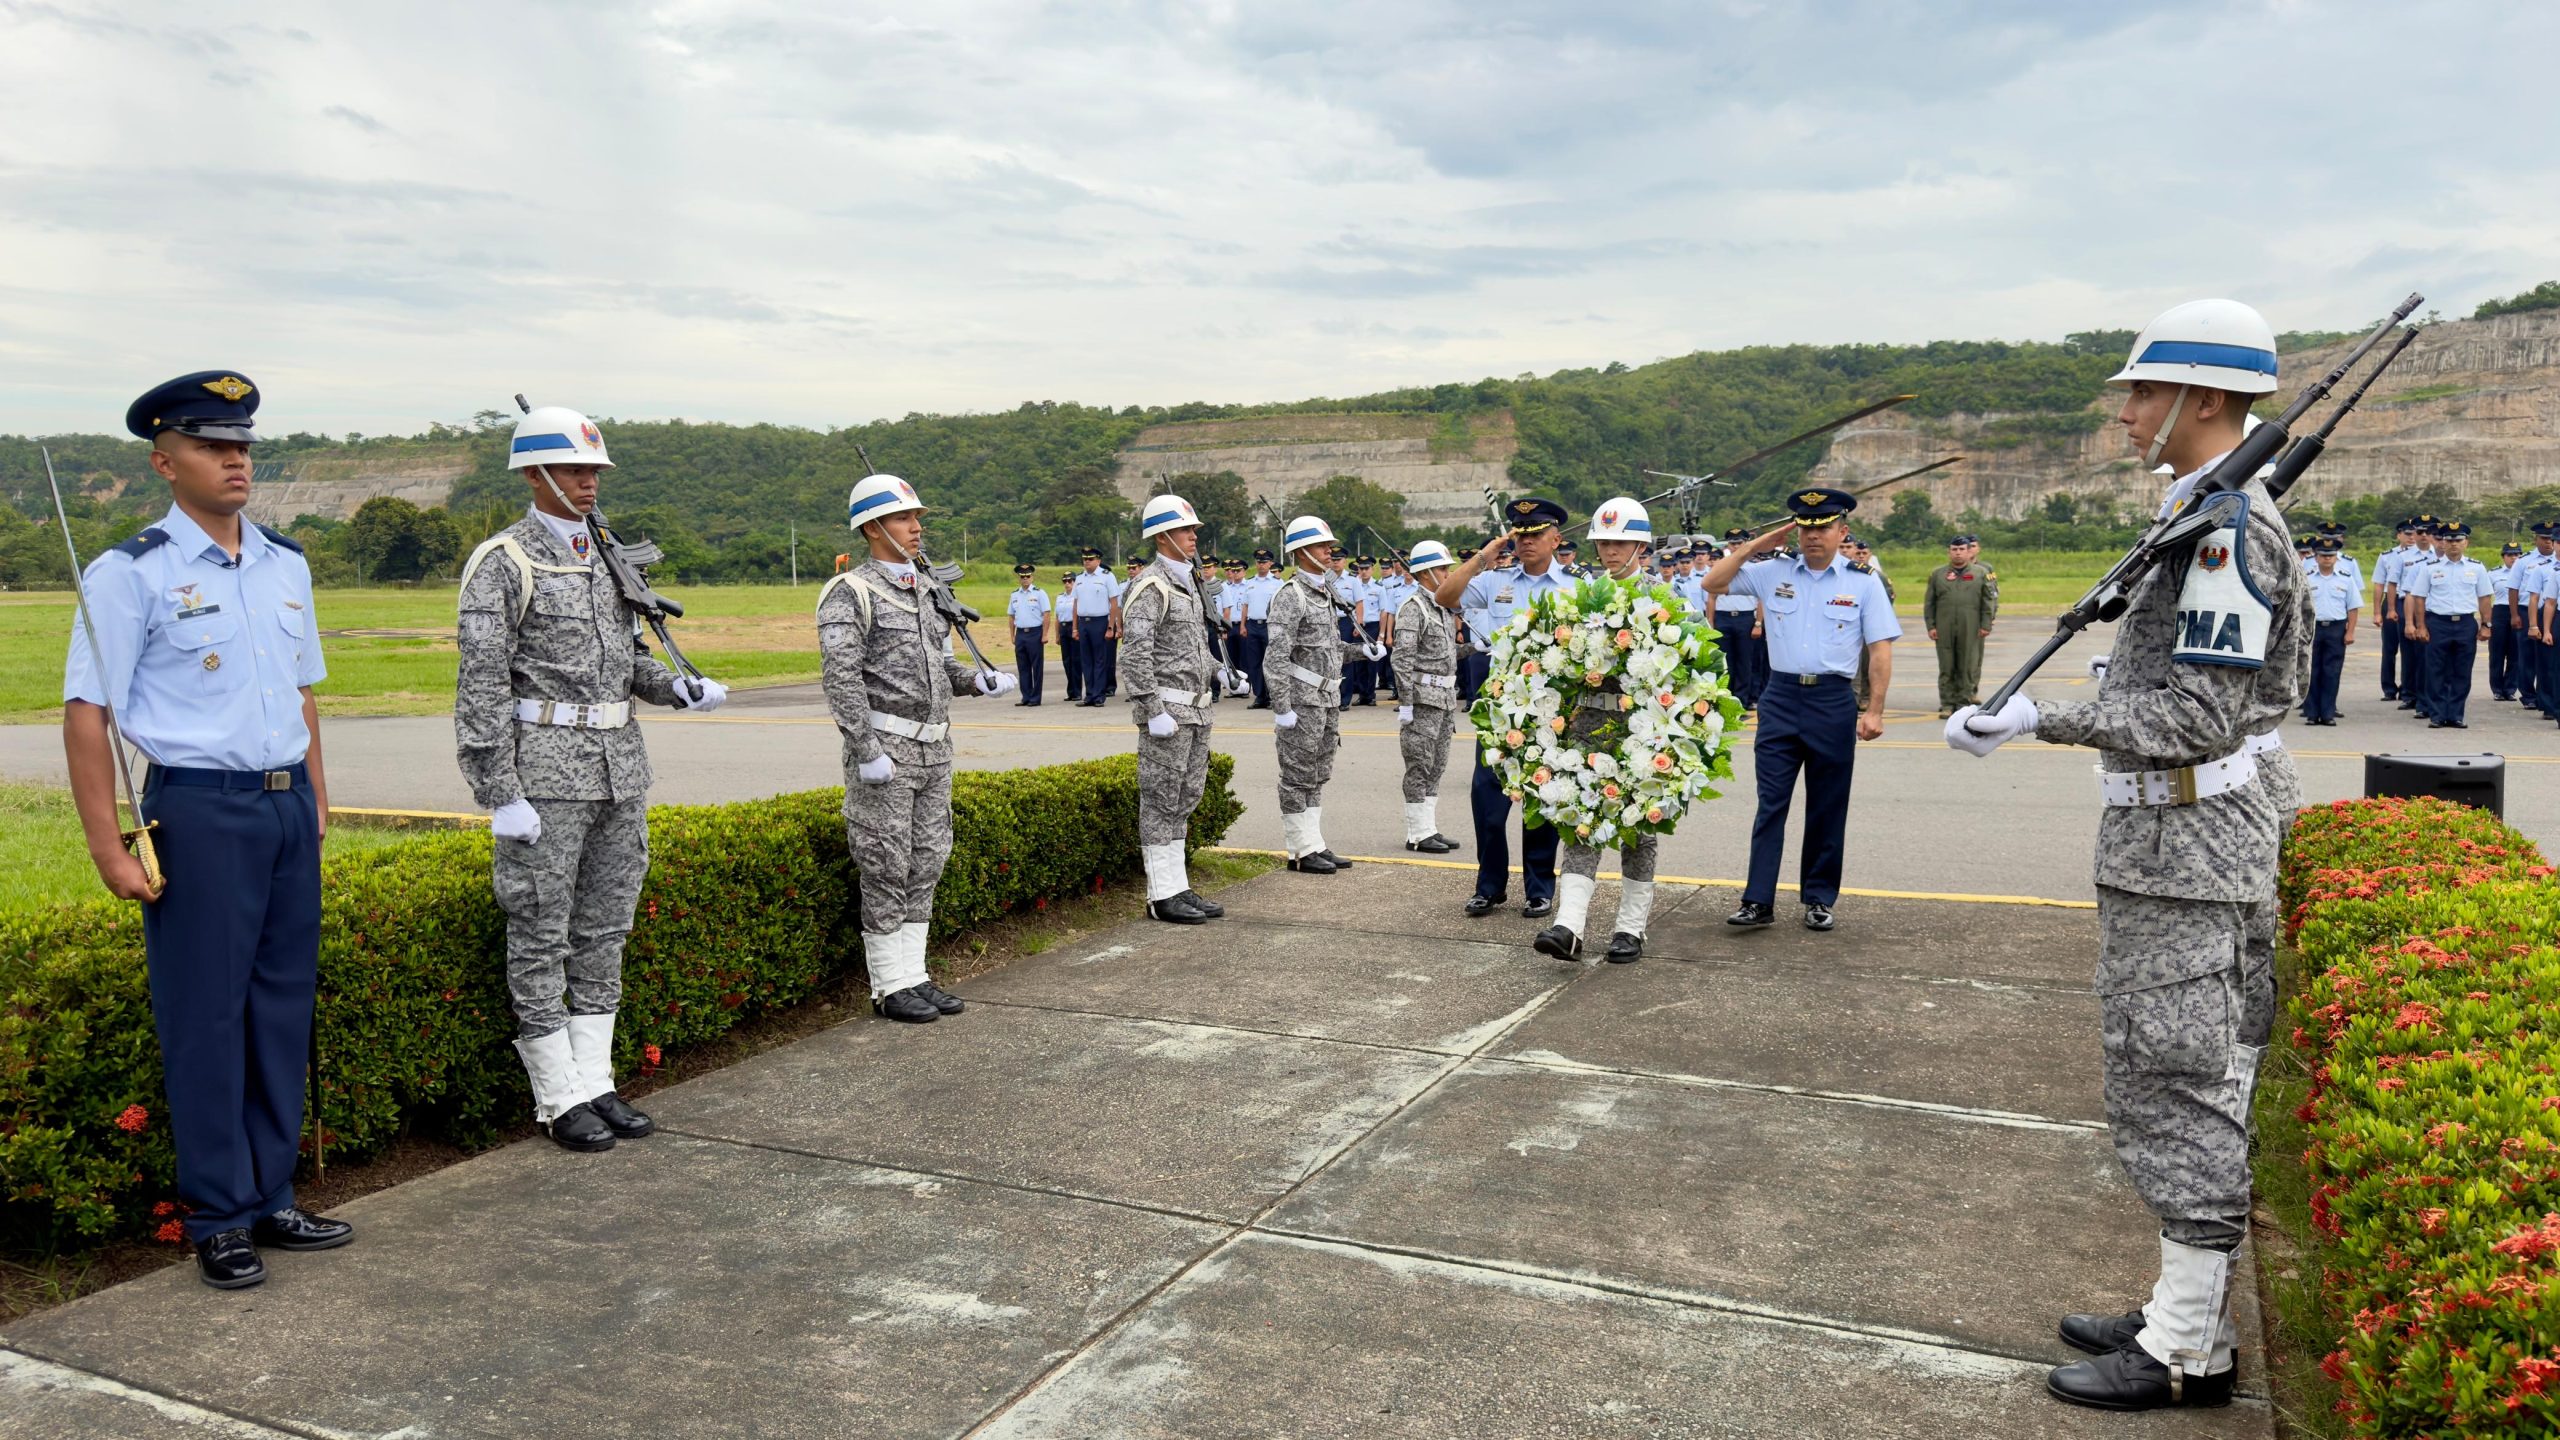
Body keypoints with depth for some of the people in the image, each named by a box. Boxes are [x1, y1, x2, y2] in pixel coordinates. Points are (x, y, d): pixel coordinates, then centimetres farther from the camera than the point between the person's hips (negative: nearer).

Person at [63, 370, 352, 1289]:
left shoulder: (286, 566, 11)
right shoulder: (131, 574, -6)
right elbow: (86, 714, -8)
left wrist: (316, 797, 14)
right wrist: (107, 847, -12)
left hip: (288, 808, 6)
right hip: (198, 810, -5)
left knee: (283, 1006, 11)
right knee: (205, 1017, 2)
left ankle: (272, 1200, 23)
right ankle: (218, 1220, 14)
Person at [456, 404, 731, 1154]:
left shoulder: (606, 557, 14)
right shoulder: (501, 562, -7)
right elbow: (481, 684, -11)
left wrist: (678, 686, 1)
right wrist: (501, 796, -16)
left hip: (619, 763, 7)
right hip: (547, 768, -7)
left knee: (603, 931, 11)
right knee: (540, 937, 2)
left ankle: (596, 1083, 20)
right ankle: (560, 1099, 10)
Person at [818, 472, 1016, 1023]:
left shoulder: (926, 590, 15)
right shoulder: (851, 593, -9)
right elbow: (841, 677, -16)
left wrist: (977, 681, 2)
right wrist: (866, 751, -22)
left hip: (933, 746, 8)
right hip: (885, 745, -8)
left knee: (925, 864, 11)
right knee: (886, 869, -1)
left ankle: (914, 975, 21)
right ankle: (890, 987, 8)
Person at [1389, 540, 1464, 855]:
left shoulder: (1443, 605, 16)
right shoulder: (1412, 607, -12)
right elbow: (1402, 657, -18)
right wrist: (1405, 703, -21)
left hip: (1445, 698, 9)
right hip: (1422, 698, -9)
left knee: (1437, 766, 12)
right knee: (1420, 767, -4)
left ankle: (1429, 829, 19)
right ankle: (1418, 834, 1)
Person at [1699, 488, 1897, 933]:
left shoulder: (1863, 583, 3)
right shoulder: (1773, 573, 8)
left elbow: (1880, 651, 0)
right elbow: (1713, 582, 10)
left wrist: (1874, 712, -7)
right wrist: (1757, 545, 4)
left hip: (1834, 703, -1)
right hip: (1780, 699, 1)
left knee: (1827, 809, 7)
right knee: (1771, 804, 0)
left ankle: (1818, 901, 18)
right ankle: (1758, 901, 1)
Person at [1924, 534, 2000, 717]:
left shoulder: (1982, 572, 5)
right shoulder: (1937, 574, 8)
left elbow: (1989, 600, 4)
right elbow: (1929, 603, 9)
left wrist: (1986, 625, -2)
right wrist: (1930, 626, 1)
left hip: (1971, 629, -1)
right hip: (1944, 629, 1)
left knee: (1968, 666, 3)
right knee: (1946, 668, 4)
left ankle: (1965, 701, 11)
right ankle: (1947, 704, 9)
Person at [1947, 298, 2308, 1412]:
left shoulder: (2228, 527, -18)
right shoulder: (2213, 516, 15)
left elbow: (2202, 718, -23)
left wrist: (2041, 721, -25)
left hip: (2186, 844, -11)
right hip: (2166, 837, 11)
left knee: (2181, 1083, -3)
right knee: (2169, 1080, 16)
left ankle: (2189, 1351, 8)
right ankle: (2183, 1308, 27)